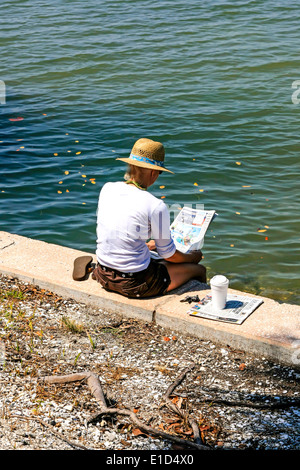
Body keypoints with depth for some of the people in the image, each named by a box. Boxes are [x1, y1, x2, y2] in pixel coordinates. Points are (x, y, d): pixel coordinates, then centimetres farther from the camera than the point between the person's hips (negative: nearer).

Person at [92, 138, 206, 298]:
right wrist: (193, 257, 16)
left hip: (104, 276, 7)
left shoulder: (107, 189, -2)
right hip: (134, 284, -7)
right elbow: (169, 254, -6)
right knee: (198, 269, 15)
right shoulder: (156, 206, -19)